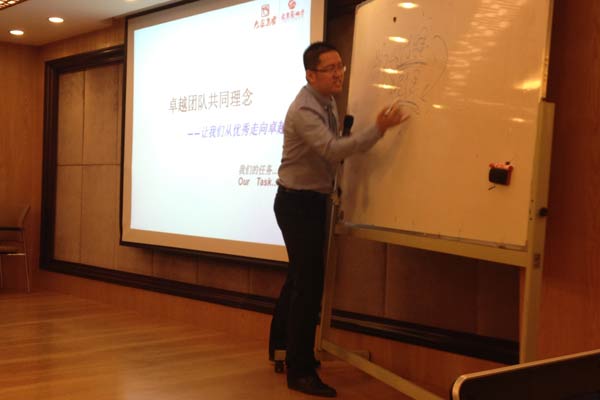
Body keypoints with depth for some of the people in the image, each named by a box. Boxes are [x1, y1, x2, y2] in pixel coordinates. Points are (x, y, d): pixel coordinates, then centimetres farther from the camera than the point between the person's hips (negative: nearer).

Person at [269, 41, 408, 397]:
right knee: (309, 281, -10)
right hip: (297, 202, -9)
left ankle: (282, 345, 34)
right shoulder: (304, 110, -23)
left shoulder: (329, 100, 7)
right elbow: (332, 149, -36)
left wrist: (334, 186, 12)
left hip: (314, 199, 9)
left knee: (300, 275, 18)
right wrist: (379, 130, -39)